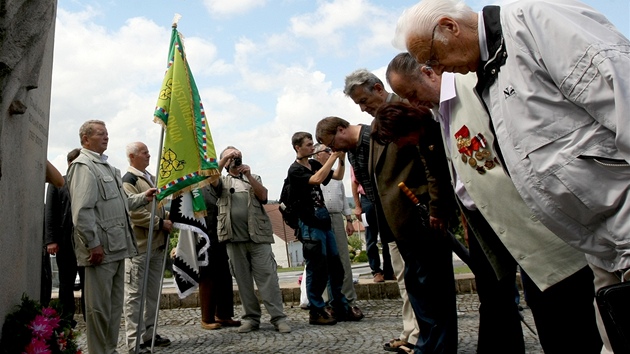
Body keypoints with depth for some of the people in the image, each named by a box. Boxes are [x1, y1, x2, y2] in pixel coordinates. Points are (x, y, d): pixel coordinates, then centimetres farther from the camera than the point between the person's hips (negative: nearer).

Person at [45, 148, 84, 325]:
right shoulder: (57, 183, 6)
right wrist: (51, 240, -8)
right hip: (65, 242, -1)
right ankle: (67, 319, 17)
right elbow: (50, 213, 1)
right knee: (66, 283, 9)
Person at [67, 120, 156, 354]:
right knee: (99, 308, -1)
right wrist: (94, 244, -21)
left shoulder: (106, 166, 20)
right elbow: (82, 211, -19)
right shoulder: (84, 166, -10)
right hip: (101, 249, -10)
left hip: (116, 247, 10)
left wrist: (144, 198, 13)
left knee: (115, 305, 16)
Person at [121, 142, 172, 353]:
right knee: (135, 295, -2)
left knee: (153, 293, 14)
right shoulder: (128, 180, -10)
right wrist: (161, 223, -16)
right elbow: (134, 213, -19)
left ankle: (150, 334, 24)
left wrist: (168, 217, 7)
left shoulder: (151, 178, 18)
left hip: (157, 244, 9)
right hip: (139, 246, -9)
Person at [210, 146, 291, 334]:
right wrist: (225, 157, -13)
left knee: (267, 276, -7)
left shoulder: (254, 178, 20)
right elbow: (211, 178, -6)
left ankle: (278, 317, -8)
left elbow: (263, 196, 1)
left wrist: (249, 176, -9)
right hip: (234, 238, 1)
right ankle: (251, 318, 10)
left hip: (258, 235, -1)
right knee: (243, 279, 3)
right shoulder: (222, 181, 18)